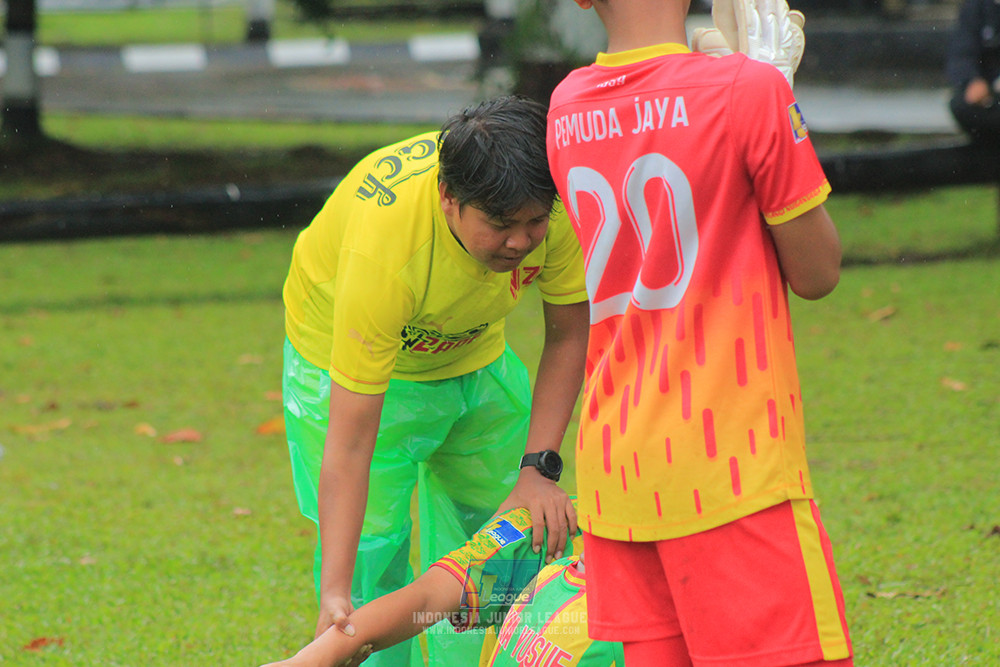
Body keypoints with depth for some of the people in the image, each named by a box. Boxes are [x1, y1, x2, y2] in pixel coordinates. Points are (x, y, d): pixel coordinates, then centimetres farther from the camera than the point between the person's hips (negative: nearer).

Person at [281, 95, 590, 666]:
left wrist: (538, 467, -20)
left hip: (475, 357, 5)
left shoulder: (553, 204, -30)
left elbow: (569, 336, -10)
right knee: (373, 561, -13)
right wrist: (335, 595, -45)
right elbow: (347, 446, -40)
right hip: (348, 363, -5)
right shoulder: (382, 247, -43)